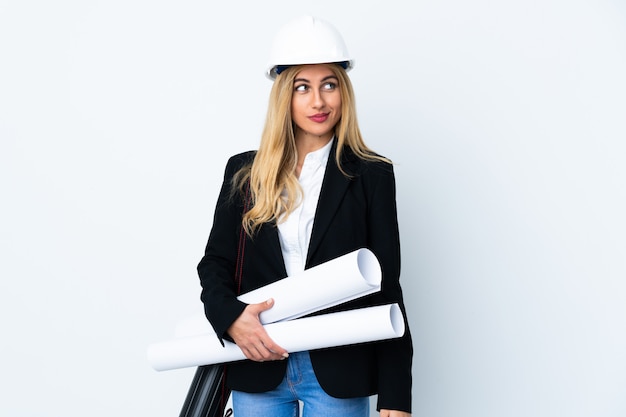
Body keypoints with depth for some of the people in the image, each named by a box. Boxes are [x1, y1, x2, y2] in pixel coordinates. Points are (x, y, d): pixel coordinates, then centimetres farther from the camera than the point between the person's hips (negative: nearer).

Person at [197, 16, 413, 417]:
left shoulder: (372, 175, 0)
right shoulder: (245, 173, 6)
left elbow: (386, 288, -1)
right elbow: (215, 262, 7)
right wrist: (230, 315, -15)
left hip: (338, 372, -2)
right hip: (258, 368, 2)